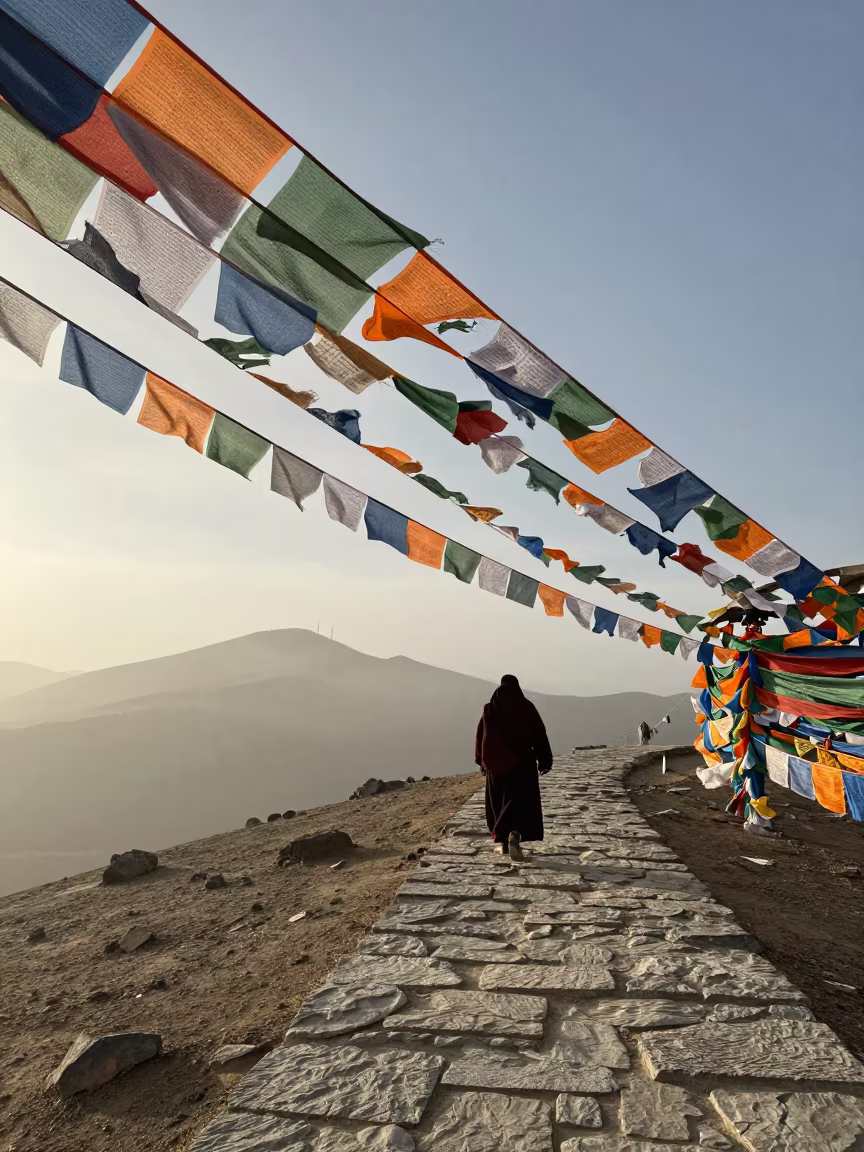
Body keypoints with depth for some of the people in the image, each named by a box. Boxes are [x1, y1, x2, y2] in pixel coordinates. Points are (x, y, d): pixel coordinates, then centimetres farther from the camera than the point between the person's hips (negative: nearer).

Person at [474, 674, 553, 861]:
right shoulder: (526, 707, -4)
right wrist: (544, 760, 4)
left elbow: (480, 736, 6)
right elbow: (540, 734, -3)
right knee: (522, 802, 0)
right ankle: (515, 834, -26)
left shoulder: (490, 708, 2)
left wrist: (482, 762, 16)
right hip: (523, 762, -2)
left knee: (500, 802, 16)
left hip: (496, 762, 2)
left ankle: (504, 843, 19)